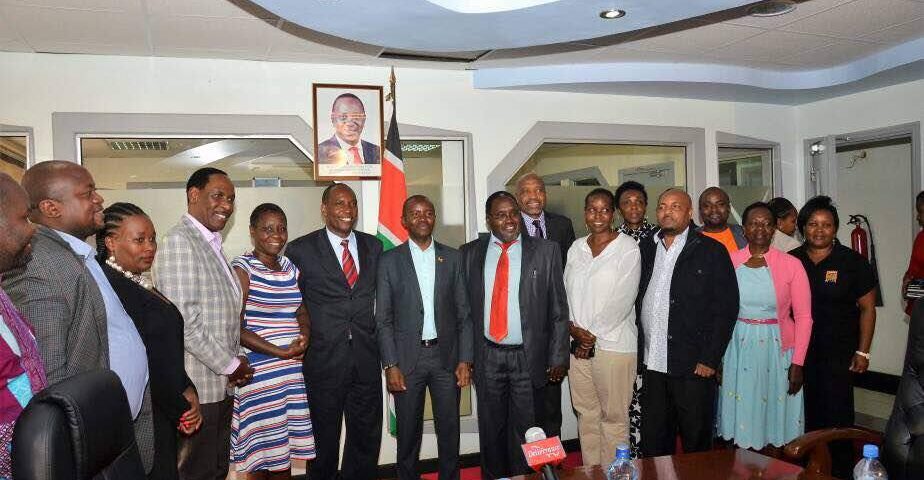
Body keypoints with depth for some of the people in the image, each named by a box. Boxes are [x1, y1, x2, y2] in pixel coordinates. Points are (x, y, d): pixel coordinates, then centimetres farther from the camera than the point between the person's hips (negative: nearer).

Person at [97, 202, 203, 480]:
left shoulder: (138, 283, 9)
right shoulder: (113, 287, -19)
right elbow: (144, 362, -19)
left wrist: (186, 392, -1)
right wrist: (181, 406, -8)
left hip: (164, 414, 8)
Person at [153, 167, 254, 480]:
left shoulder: (211, 244, 15)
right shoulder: (179, 241, -14)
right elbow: (183, 322, -21)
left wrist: (236, 360, 6)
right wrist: (230, 365, -12)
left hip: (221, 385, 9)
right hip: (197, 388, -9)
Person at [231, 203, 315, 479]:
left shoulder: (291, 268, 10)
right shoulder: (242, 269, -7)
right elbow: (236, 329, -11)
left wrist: (304, 337, -1)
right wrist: (280, 352, -17)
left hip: (292, 370, 5)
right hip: (258, 371, -5)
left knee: (284, 447, 12)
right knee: (260, 448, 4)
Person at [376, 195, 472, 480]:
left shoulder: (452, 258, 4)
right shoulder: (390, 261, 0)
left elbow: (464, 313, 4)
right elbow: (383, 319, -1)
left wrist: (465, 360, -2)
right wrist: (390, 365, -7)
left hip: (446, 356, 1)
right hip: (407, 358, -1)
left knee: (449, 428, 10)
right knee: (408, 431, 9)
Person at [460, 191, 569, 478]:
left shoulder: (546, 251, -1)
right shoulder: (470, 253, 5)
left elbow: (559, 309, 0)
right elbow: (464, 306, 6)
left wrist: (558, 358, -4)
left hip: (529, 357, -1)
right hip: (487, 357, 2)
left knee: (525, 432, 8)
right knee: (491, 432, 13)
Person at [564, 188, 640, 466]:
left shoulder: (628, 248, -5)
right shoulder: (576, 248, 11)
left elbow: (623, 299, -11)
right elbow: (567, 292, 10)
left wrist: (593, 335, -11)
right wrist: (573, 328, -5)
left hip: (612, 342, -5)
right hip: (577, 342, 5)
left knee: (614, 415, 2)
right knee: (586, 412, 13)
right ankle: (590, 471, 25)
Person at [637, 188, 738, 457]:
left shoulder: (711, 251, -3)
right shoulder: (645, 249, 11)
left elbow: (727, 307, -6)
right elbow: (636, 301, 12)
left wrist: (710, 359, -11)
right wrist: (636, 350, 4)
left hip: (694, 366, -4)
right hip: (652, 364, 4)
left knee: (696, 441, 7)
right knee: (653, 442, 13)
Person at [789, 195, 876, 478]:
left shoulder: (852, 262, -3)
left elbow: (867, 308, 0)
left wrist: (863, 352, -5)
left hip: (839, 353, -2)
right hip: (800, 351, 2)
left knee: (837, 413, 0)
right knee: (807, 412, 9)